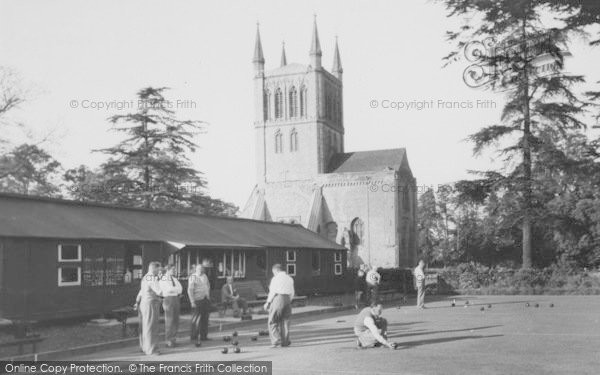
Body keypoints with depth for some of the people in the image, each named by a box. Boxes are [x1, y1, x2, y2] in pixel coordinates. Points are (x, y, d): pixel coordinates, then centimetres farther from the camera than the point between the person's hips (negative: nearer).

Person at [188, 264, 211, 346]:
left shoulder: (204, 276, 13)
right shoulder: (192, 278, -9)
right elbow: (190, 290, -13)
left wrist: (208, 296, 17)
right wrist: (192, 302, -19)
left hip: (206, 300, 7)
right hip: (197, 300, -7)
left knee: (205, 319, 10)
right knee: (196, 319, -7)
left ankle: (203, 336, 19)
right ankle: (194, 337, 0)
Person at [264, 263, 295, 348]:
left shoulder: (275, 278, -4)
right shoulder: (290, 279, 14)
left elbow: (273, 292, -9)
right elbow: (292, 293, 13)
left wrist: (267, 303, -2)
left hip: (277, 299, -6)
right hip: (287, 299, 6)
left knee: (272, 322, 1)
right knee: (285, 321, 12)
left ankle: (276, 341, -9)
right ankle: (285, 342, 11)